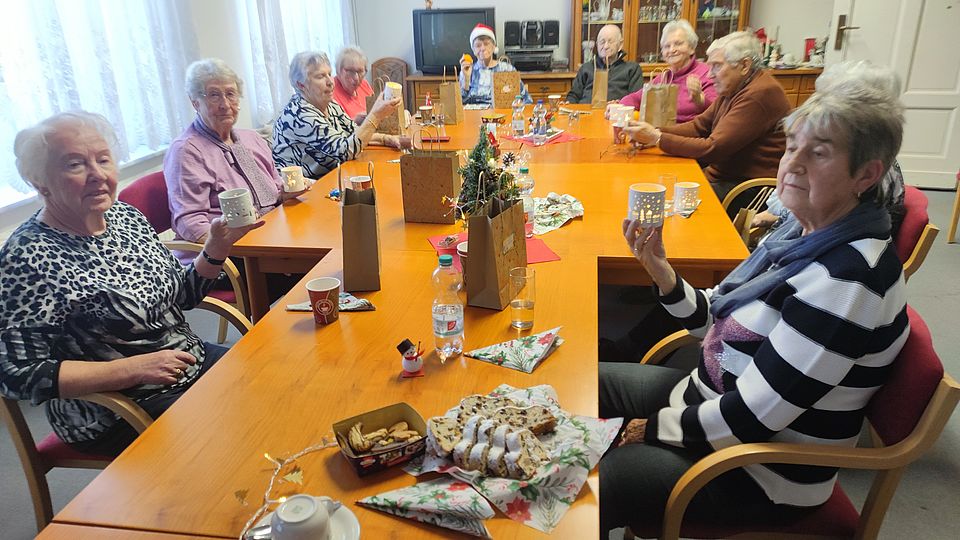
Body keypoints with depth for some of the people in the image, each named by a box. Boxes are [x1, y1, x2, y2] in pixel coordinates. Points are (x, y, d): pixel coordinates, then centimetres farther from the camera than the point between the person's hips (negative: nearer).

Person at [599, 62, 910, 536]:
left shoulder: (846, 279, -27)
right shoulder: (805, 235, 1)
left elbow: (751, 417, -27)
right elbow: (722, 322, 6)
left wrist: (644, 429, -15)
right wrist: (661, 273, -10)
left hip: (759, 474, -9)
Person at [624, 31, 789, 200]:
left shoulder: (760, 94, -19)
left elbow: (713, 149, -21)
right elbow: (699, 125, 12)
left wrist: (658, 138, -18)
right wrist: (656, 132, -4)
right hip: (721, 175, 9)